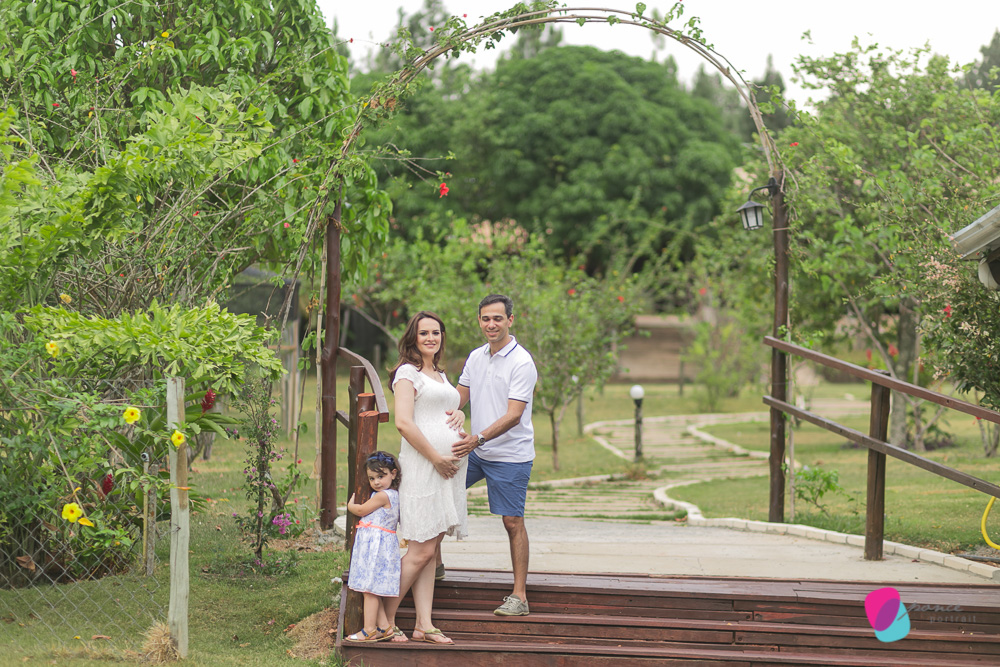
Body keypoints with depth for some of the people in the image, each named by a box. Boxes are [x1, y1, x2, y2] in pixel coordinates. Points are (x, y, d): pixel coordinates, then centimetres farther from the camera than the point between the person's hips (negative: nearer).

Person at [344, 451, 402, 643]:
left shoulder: (383, 496, -14)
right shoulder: (392, 495, 16)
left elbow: (361, 510, -4)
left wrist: (350, 505, 14)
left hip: (376, 545, -10)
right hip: (374, 544, 10)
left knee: (370, 588, -7)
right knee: (373, 589, 11)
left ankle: (369, 630, -5)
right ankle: (384, 626, 11)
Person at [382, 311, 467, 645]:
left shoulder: (441, 376, 21)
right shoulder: (407, 372, -4)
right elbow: (403, 422, -14)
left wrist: (458, 414, 9)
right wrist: (437, 458, -14)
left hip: (448, 464, 8)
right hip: (422, 464, -8)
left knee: (430, 548, 6)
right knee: (421, 549, -10)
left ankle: (423, 625, 5)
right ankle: (385, 620, -2)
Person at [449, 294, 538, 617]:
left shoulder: (522, 362, -17)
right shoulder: (475, 357, 6)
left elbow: (514, 415, -23)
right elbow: (457, 398, 17)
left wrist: (478, 438, -32)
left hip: (511, 455, -7)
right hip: (476, 450, 7)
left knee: (513, 521, -4)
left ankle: (519, 596, 2)